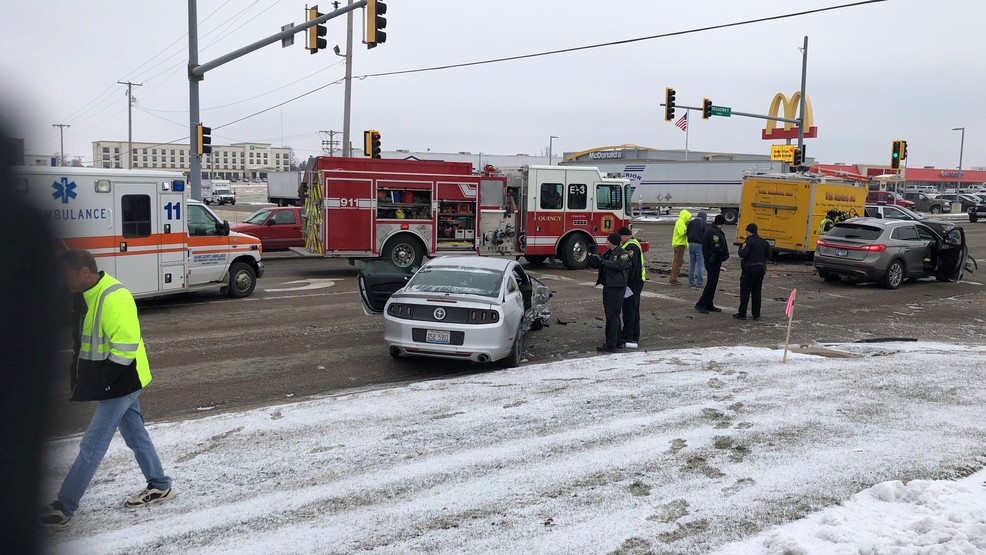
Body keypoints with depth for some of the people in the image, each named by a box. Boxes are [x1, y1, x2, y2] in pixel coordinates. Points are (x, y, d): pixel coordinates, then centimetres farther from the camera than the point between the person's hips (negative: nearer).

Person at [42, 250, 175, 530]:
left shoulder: (113, 297, -25)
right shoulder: (89, 296, 7)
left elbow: (126, 346, -26)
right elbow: (87, 344, 18)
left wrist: (101, 382, -22)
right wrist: (85, 380, 13)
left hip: (119, 383, -10)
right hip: (119, 383, 10)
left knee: (92, 445, -3)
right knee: (136, 434, 17)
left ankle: (63, 508, 5)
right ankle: (159, 486, 29)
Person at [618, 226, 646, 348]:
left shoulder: (631, 247, -17)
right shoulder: (633, 244, 18)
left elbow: (631, 266, -25)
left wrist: (626, 282, -23)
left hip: (633, 283, -11)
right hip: (635, 282, 11)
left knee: (629, 310, -10)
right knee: (634, 310, 15)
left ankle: (628, 338, -9)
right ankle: (635, 337, 23)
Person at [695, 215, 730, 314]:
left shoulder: (709, 228, 11)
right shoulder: (714, 232, -20)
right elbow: (716, 248, -24)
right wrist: (725, 254, -9)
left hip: (711, 260, 10)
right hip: (713, 261, -10)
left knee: (712, 283, 14)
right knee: (711, 283, -7)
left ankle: (709, 305, 19)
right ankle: (700, 304, -6)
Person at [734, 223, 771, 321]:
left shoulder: (749, 241, -15)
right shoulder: (763, 242, 8)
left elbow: (742, 254, -24)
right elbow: (768, 254, 15)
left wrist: (741, 249, -4)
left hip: (750, 269, -7)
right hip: (761, 269, 7)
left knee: (745, 292, 0)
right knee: (756, 292, 12)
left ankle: (742, 314, 1)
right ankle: (756, 315, 14)